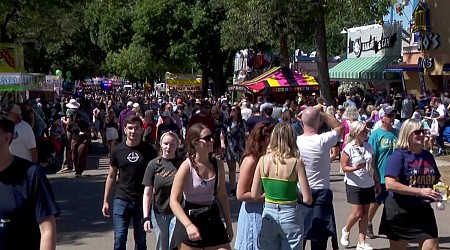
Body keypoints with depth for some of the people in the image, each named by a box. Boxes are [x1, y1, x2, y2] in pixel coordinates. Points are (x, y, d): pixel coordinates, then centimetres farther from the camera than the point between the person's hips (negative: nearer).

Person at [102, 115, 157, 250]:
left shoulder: (148, 150, -2)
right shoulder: (117, 150, 1)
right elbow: (111, 176, 8)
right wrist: (105, 201, 5)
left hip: (142, 200, 0)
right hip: (121, 200, 0)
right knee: (119, 239, -2)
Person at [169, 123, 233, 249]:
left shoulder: (217, 165, 2)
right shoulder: (187, 167, -14)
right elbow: (174, 201, -18)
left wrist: (229, 224, 11)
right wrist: (188, 225, -30)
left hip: (213, 218, 5)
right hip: (193, 219, -5)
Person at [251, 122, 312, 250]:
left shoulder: (263, 160, -5)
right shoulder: (296, 162, -14)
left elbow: (254, 195, -1)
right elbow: (307, 199, -14)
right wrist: (296, 195, 6)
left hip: (268, 215, 3)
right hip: (289, 215, -3)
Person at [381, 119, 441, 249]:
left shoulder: (428, 156, 8)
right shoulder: (399, 156, -12)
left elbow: (436, 180, 22)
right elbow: (390, 184, -22)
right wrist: (420, 191, -26)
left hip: (423, 209, 5)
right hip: (400, 211, -5)